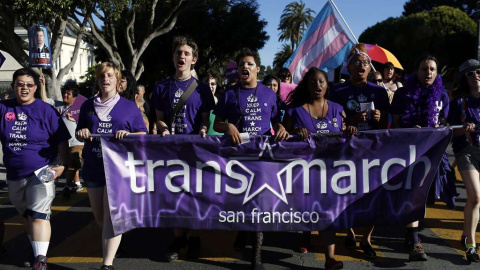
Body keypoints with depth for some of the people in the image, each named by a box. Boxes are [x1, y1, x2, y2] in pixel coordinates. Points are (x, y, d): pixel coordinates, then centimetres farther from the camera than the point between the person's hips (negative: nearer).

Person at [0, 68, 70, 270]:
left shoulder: (46, 110, -7)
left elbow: (62, 140, -5)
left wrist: (61, 165, -12)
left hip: (41, 173, -5)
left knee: (39, 215, -12)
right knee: (27, 215, 19)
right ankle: (36, 250, 38)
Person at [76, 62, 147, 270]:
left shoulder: (129, 106, 4)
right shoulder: (87, 105, 11)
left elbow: (143, 134, 4)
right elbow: (79, 133, 18)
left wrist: (128, 135, -17)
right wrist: (81, 133, -7)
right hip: (93, 167, 4)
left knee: (112, 214, -10)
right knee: (99, 216, 13)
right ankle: (112, 242, 40)